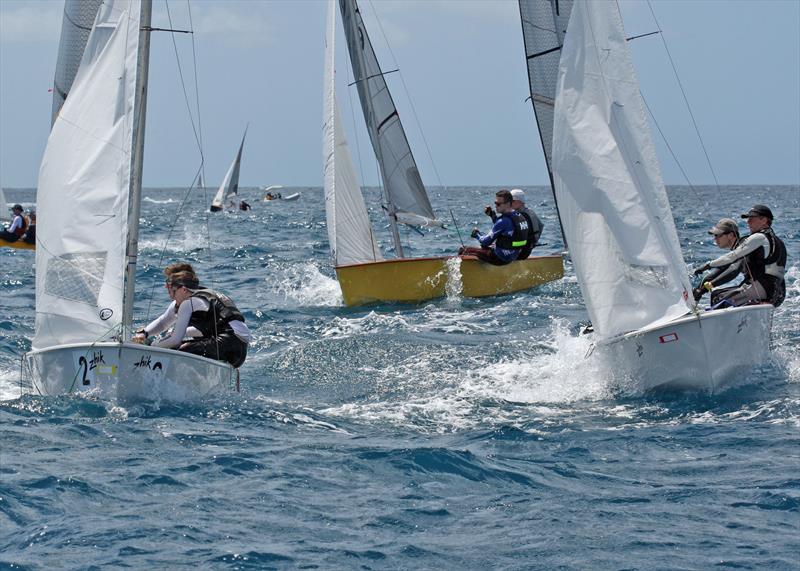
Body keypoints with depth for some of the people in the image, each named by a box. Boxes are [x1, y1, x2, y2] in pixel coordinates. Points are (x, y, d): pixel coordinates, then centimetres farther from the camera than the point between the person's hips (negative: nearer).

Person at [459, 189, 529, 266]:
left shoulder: (504, 221, -25)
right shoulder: (520, 217, 2)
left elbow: (486, 242, -17)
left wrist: (477, 235, 2)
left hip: (500, 259, -10)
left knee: (463, 250, -3)